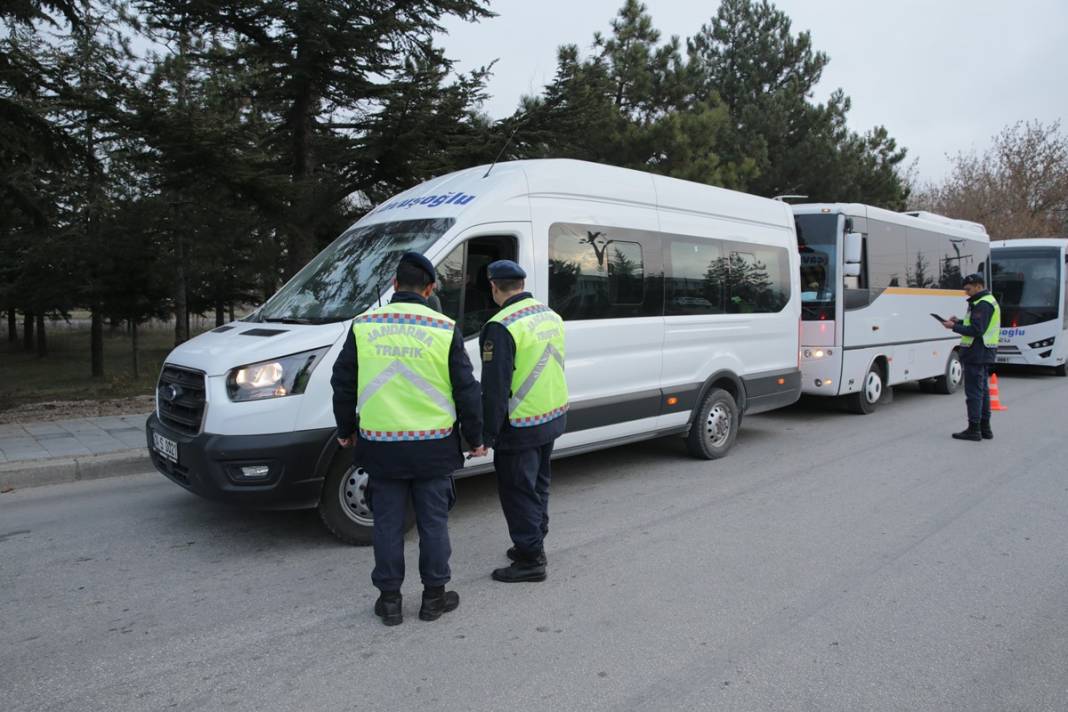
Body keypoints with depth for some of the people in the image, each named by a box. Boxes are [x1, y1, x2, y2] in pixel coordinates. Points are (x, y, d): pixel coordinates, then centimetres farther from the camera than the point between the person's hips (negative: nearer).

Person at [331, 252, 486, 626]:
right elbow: (466, 389, -3)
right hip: (433, 445, -1)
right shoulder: (444, 329, -6)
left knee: (388, 523, 12)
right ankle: (434, 595, 22)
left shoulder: (364, 326, -1)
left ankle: (389, 599, 22)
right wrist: (475, 438, 8)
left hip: (380, 444, 1)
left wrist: (346, 430, 20)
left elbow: (343, 384, 5)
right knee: (433, 521, 12)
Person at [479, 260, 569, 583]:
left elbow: (495, 387, -22)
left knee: (518, 492, 3)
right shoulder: (551, 316, 7)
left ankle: (530, 560, 10)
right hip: (554, 416, 9)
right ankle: (533, 544, 35)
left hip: (520, 426, -9)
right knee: (538, 484, 21)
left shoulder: (501, 326, -20)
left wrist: (488, 432, -16)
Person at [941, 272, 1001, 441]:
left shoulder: (982, 304, -16)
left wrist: (954, 327, -15)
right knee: (983, 390, 15)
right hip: (985, 354, 11)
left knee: (974, 392, -6)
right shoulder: (989, 301, 18)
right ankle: (985, 428, 22)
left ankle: (974, 429, -3)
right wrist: (959, 322, 9)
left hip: (976, 354, -11)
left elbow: (976, 330, -23)